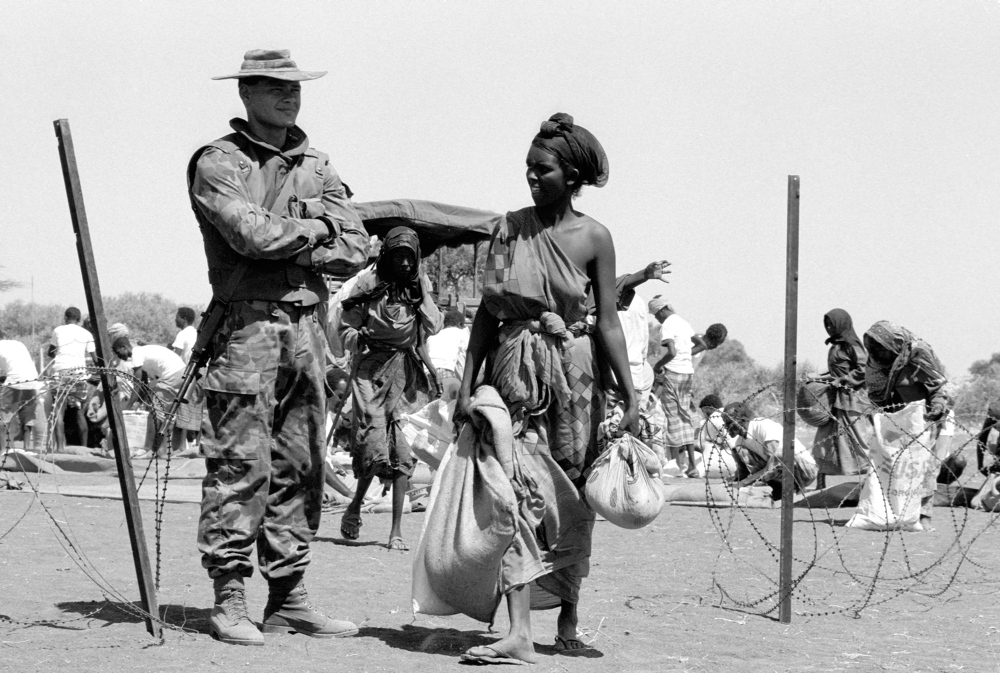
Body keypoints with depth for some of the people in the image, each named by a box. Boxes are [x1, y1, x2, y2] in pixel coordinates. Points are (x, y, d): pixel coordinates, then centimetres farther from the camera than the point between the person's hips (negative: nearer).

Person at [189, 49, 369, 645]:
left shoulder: (316, 166, 17)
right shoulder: (219, 163, -1)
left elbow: (356, 250, 6)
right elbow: (252, 234, -17)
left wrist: (282, 243, -6)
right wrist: (316, 229, -1)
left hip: (308, 328, 6)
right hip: (247, 325, -6)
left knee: (301, 467, 7)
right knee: (241, 465, -7)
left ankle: (289, 597, 13)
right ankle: (230, 599, -2)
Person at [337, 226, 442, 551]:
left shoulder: (420, 286, 9)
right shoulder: (369, 286, -1)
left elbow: (434, 326, 0)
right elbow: (346, 330, 3)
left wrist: (422, 290, -6)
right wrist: (361, 338, -17)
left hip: (407, 373, 3)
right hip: (372, 369, -3)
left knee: (403, 451, -3)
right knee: (373, 446, -14)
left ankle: (397, 530, 0)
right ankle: (355, 507, 13)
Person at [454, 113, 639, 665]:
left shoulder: (593, 238, -1)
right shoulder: (509, 228, 3)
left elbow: (608, 321, -1)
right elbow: (487, 311, 5)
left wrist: (629, 396, -5)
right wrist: (467, 385, 1)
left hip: (573, 372, 0)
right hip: (515, 371, 1)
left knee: (571, 499, 8)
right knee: (518, 493, -10)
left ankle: (567, 619, 24)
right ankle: (519, 632, -16)